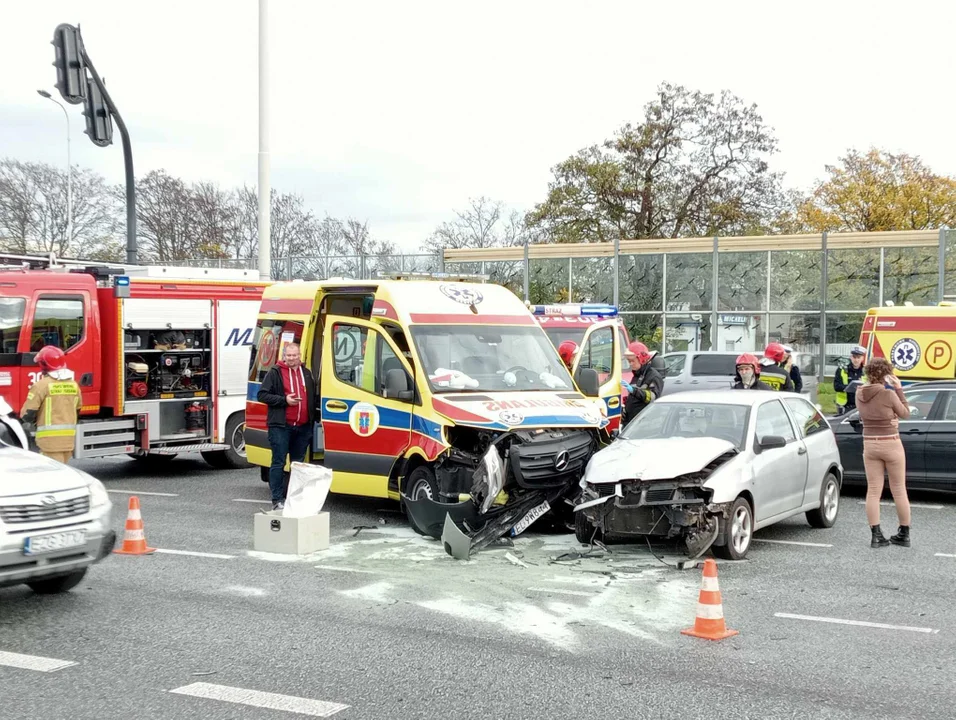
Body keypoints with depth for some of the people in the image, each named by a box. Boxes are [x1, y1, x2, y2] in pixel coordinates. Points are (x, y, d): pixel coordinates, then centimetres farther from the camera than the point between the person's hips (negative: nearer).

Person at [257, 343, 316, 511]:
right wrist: (284, 400, -14)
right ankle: (277, 500, -4)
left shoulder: (307, 374, 15)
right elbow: (261, 395, -5)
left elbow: (313, 398, 23)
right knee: (279, 463, -6)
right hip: (280, 426, -5)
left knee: (298, 463, 10)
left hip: (303, 427, 5)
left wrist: (313, 420, 12)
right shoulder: (275, 373, -1)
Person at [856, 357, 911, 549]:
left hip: (870, 445, 4)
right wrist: (899, 390, 0)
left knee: (873, 491, 7)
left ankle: (876, 535, 4)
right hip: (891, 444, -4)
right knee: (899, 490, 9)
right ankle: (904, 534, 17)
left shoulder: (860, 394, -2)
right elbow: (905, 413, -3)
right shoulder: (889, 394, -17)